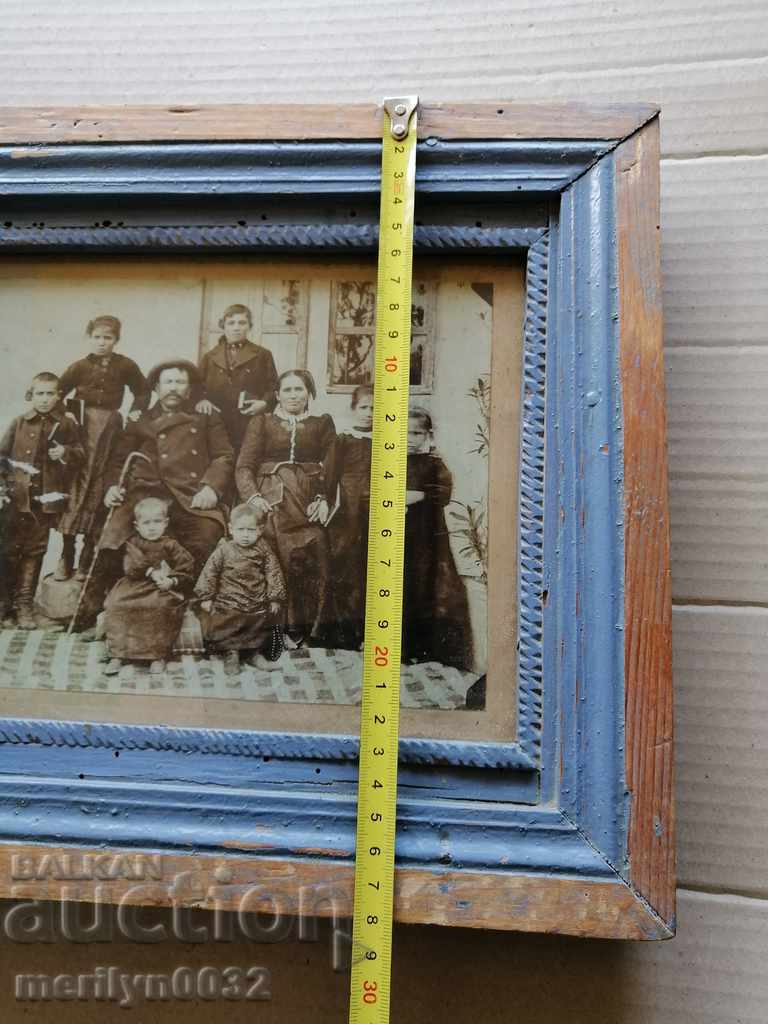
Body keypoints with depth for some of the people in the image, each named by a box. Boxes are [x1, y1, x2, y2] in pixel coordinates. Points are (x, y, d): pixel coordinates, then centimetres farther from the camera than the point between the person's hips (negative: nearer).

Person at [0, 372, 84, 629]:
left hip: (46, 499, 0)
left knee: (34, 552, 7)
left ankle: (25, 605, 16)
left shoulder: (66, 425, 5)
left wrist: (66, 453, -14)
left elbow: (81, 455, 6)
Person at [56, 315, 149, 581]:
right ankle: (66, 556, 5)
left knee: (98, 489, 4)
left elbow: (142, 391, 16)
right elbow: (57, 392, 7)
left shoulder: (125, 365, 5)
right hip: (81, 426, 0)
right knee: (76, 486, -3)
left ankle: (88, 559, 12)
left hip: (110, 427, 1)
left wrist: (136, 411, 2)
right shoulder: (80, 367, 4)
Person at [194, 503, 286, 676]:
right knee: (229, 628, -6)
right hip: (229, 602, -2)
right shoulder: (224, 550, -7)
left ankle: (257, 653, 30)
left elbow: (274, 574, -1)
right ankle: (232, 654, 16)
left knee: (261, 626, 10)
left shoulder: (264, 550, -5)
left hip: (258, 603, 2)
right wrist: (206, 597, -5)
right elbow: (209, 573, -3)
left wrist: (275, 599, -3)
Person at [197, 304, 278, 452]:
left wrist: (265, 403, -12)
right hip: (217, 427, 2)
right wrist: (202, 400, -11)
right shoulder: (209, 357, 17)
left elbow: (274, 387, 8)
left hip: (252, 426, -1)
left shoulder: (262, 355, 12)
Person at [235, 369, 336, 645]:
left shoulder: (323, 423, 20)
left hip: (309, 500, 0)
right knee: (280, 558, -21)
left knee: (314, 555, -20)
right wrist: (252, 496, -10)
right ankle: (286, 626, -15)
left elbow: (331, 466, 11)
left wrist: (324, 499, -7)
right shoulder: (261, 422, 19)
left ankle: (316, 628, -14)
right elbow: (244, 465, 9)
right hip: (271, 499, 0)